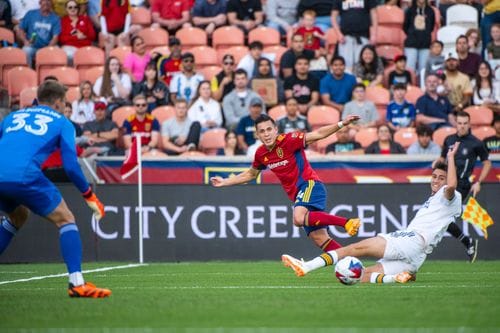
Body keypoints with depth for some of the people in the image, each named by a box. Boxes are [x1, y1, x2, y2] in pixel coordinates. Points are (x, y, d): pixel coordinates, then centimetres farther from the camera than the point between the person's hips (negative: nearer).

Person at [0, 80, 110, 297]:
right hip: (25, 175, -6)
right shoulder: (62, 123, 15)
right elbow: (71, 166, 6)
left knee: (18, 217, 34)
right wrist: (90, 197, 14)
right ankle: (76, 283, -8)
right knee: (66, 220, 7)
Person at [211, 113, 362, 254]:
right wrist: (224, 182, 28)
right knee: (320, 239, -4)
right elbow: (250, 174, 28)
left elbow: (318, 134, -13)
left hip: (309, 184, -7)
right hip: (296, 195, 7)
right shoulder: (260, 154, 8)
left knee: (299, 219, -34)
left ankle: (346, 222, -34)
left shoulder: (288, 140, -11)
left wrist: (341, 124, -25)